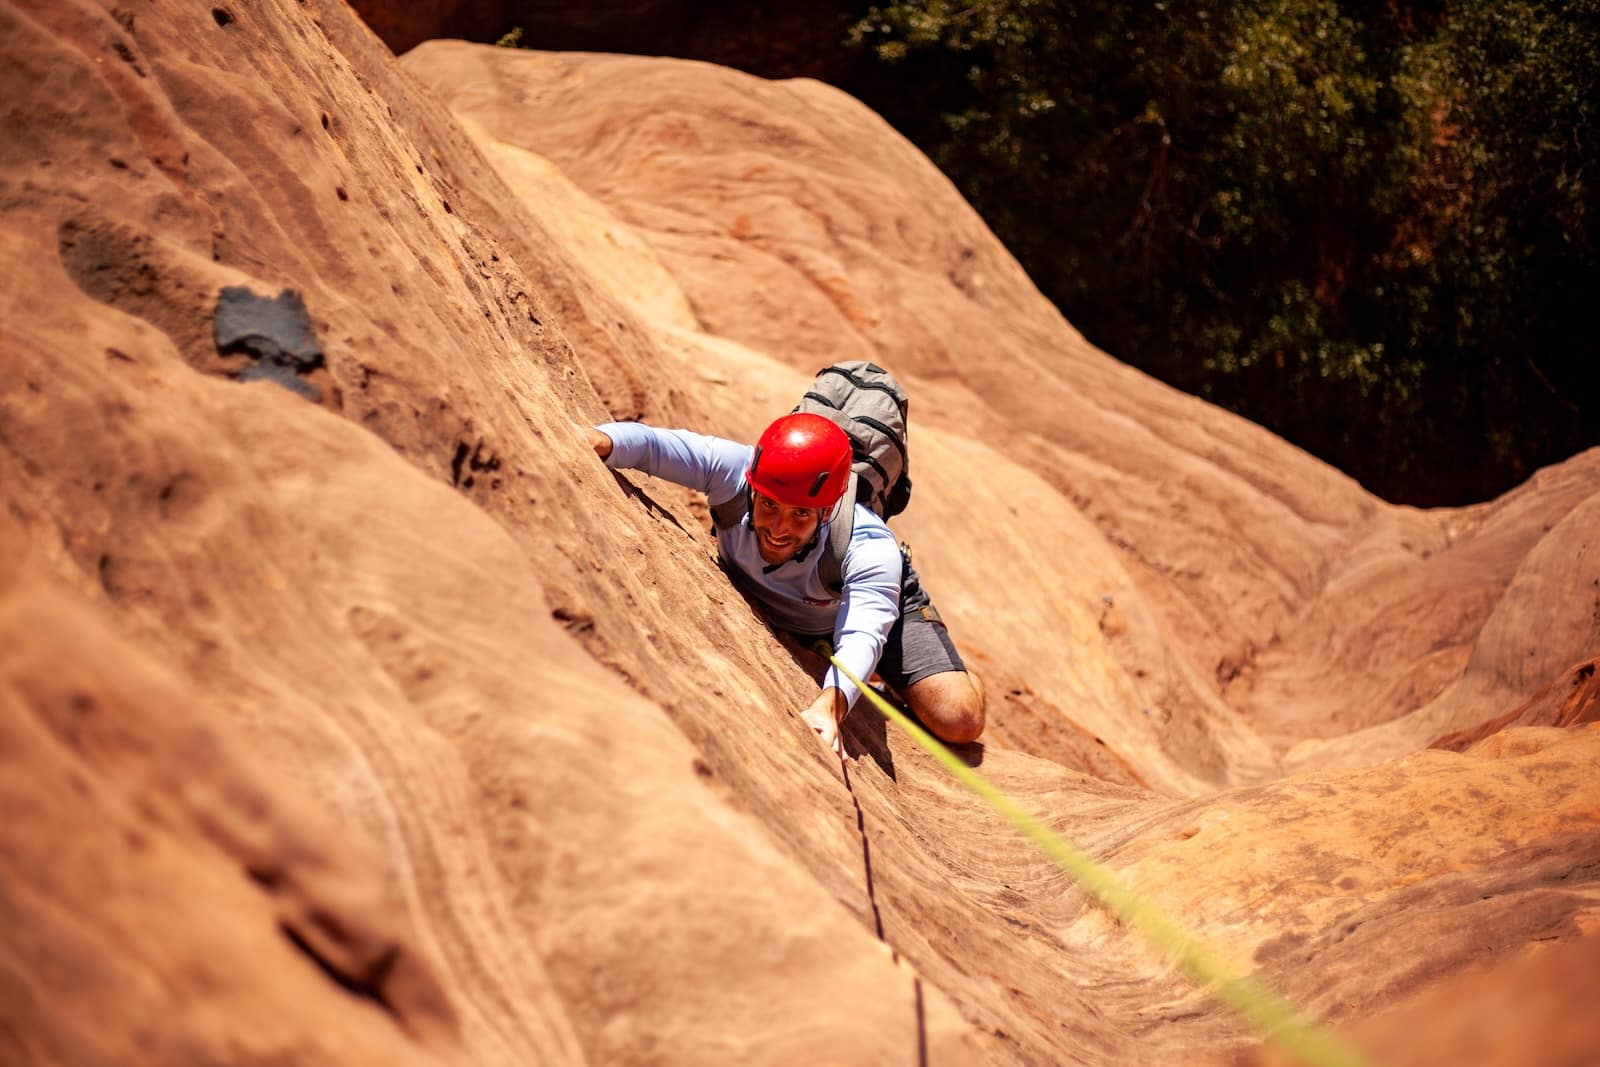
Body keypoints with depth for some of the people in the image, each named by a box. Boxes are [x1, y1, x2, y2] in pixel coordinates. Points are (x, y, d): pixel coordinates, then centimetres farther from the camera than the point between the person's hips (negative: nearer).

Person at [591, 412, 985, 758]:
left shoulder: (870, 549, -42)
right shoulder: (730, 468, -36)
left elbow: (861, 636, -53)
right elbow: (646, 442, -41)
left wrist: (828, 707, -73)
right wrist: (596, 442, -64)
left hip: (876, 600, -3)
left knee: (959, 720, -18)